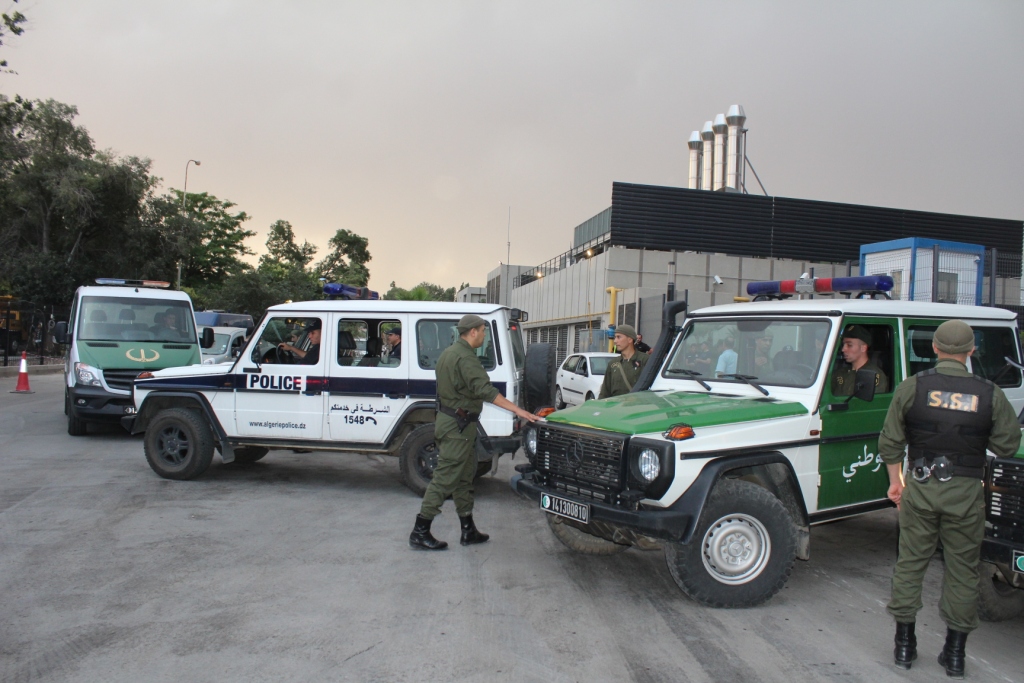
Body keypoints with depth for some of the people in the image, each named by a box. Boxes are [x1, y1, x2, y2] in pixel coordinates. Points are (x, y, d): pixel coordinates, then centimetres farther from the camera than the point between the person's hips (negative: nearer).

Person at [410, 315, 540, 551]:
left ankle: (468, 530, 21)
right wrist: (517, 410, -32)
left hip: (448, 419, 11)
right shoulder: (465, 357, -18)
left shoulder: (448, 353, 15)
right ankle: (420, 533, 0)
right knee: (444, 478, -5)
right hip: (458, 425, -11)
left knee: (463, 478, 14)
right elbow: (484, 390, -29)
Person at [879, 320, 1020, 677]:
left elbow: (890, 441, -2)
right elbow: (1007, 446, 0)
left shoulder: (912, 387, -6)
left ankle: (904, 644, 19)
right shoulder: (990, 394, -5)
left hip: (921, 487, 0)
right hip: (966, 491, 0)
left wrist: (895, 480, 11)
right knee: (962, 571, 12)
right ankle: (955, 653, 20)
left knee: (910, 563, 11)